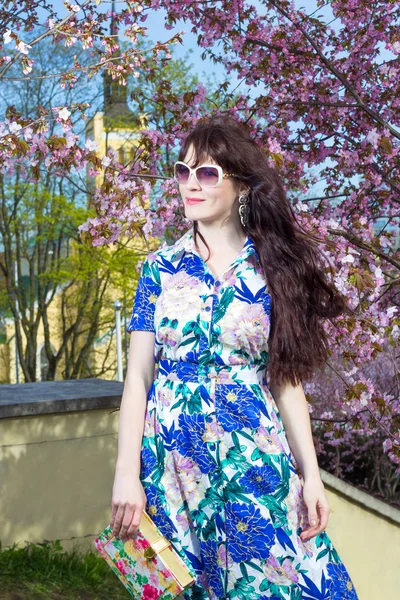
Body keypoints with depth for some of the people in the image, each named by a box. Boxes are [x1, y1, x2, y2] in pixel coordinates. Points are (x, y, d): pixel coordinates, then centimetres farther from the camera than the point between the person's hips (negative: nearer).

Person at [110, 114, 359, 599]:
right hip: (173, 456, 1)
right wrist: (126, 475, -7)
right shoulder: (161, 267, 2)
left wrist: (310, 473, -2)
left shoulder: (273, 270, 2)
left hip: (255, 457, 0)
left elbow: (286, 380, 2)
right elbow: (137, 377, 0)